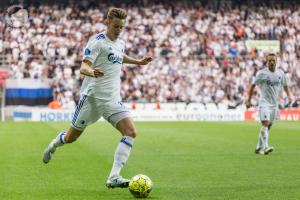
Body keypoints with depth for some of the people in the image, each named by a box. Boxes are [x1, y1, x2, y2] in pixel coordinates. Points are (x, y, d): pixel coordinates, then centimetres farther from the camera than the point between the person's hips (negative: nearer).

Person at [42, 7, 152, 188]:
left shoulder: (120, 43, 11)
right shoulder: (97, 41, -12)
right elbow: (83, 67, -22)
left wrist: (138, 62, 28)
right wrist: (92, 72, -43)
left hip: (113, 99, 6)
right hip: (92, 97, -5)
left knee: (131, 132, -17)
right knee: (71, 138, 7)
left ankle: (114, 177, -21)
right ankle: (54, 145, 45)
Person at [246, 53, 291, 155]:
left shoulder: (280, 73, 4)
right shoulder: (262, 73, -10)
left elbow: (284, 85, 21)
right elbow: (253, 85, -3)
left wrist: (288, 95, 9)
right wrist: (249, 100, -4)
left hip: (275, 103, 5)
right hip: (264, 102, -5)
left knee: (268, 126, 9)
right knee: (265, 124, -19)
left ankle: (259, 147, 20)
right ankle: (265, 147, -25)